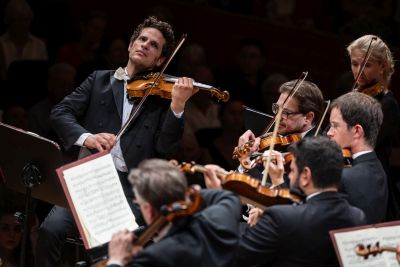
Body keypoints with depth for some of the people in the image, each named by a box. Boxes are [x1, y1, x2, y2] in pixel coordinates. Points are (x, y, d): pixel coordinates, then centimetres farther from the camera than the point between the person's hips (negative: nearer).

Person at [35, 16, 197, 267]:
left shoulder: (162, 97, 10)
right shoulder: (100, 79, 16)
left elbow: (166, 149, -2)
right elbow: (60, 112, 4)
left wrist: (177, 106, -16)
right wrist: (86, 137, -16)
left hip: (131, 188, -2)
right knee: (51, 228, -24)